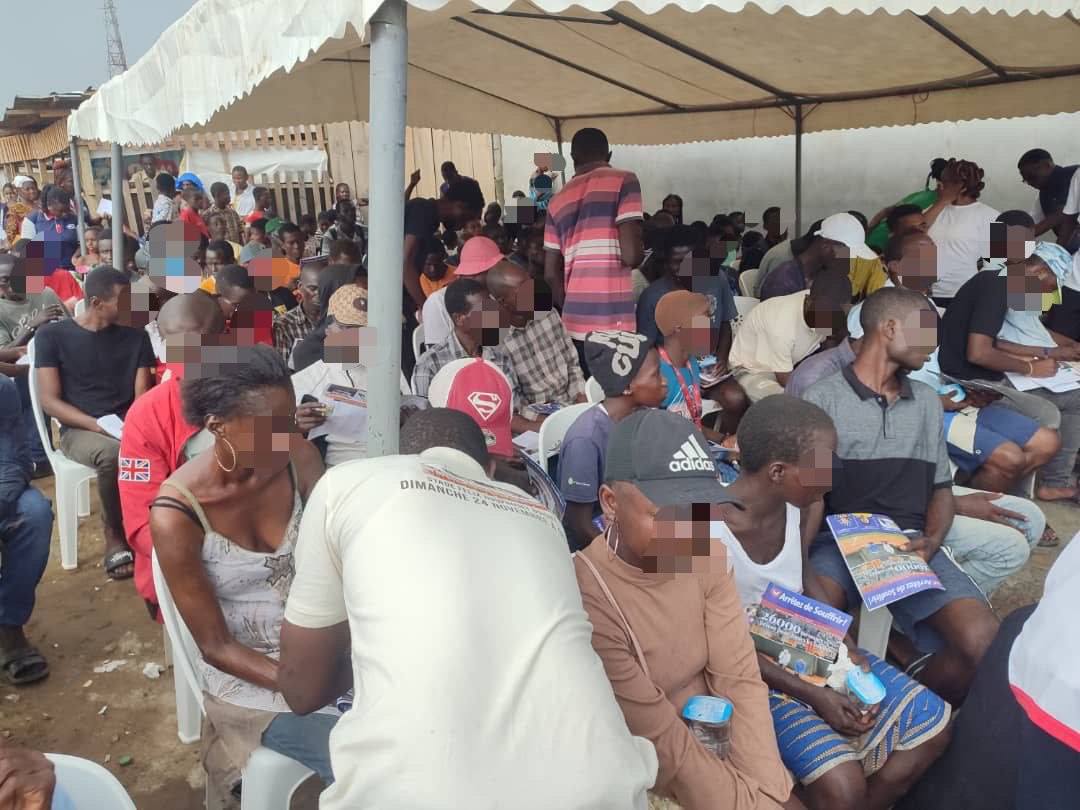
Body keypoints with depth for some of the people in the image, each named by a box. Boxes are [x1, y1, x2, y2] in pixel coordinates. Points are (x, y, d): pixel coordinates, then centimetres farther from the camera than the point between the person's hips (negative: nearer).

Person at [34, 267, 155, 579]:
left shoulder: (136, 336, 8)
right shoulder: (52, 335, 0)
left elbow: (142, 397, 5)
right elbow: (50, 401, -5)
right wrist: (98, 425, -18)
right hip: (78, 430, -2)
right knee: (112, 454, -38)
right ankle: (114, 535, -14)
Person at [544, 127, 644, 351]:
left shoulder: (558, 200, 15)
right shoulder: (623, 180, 0)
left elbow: (551, 273, 13)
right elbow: (631, 255, -11)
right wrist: (642, 252, 12)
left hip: (573, 325, 5)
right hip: (612, 326, -5)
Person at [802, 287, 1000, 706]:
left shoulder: (927, 402, 20)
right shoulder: (821, 398, 4)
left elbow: (941, 488, 21)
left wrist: (932, 540, -3)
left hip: (910, 546, 4)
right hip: (840, 542, -4)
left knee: (984, 643, -24)